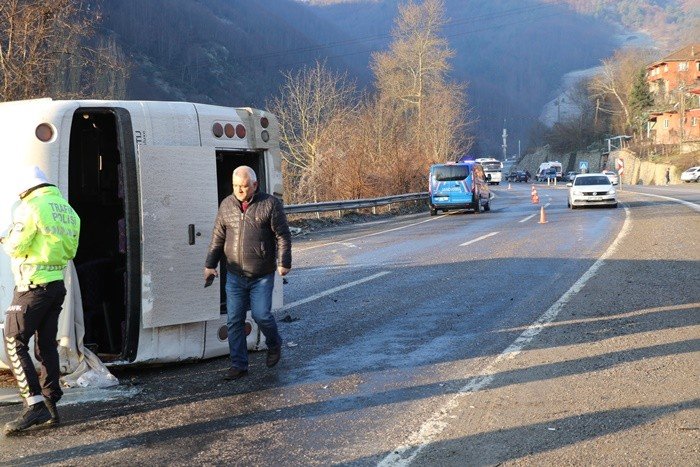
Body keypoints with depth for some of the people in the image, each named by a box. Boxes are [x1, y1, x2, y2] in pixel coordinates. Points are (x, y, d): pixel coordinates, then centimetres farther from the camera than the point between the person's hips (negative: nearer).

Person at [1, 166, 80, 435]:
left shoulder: (32, 207, -12)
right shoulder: (68, 211, 11)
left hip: (33, 285, -8)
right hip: (57, 284, 8)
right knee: (47, 345, 13)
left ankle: (34, 405, -13)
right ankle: (50, 408, 14)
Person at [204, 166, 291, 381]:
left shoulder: (270, 204, -5)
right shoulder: (227, 205, 6)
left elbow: (283, 236, -4)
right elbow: (217, 238, 12)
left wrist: (283, 262, -11)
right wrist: (210, 264, 8)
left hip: (262, 276, -4)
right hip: (234, 275, 4)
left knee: (261, 315, -5)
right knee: (234, 321, 3)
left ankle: (274, 345, 27)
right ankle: (239, 365, 12)